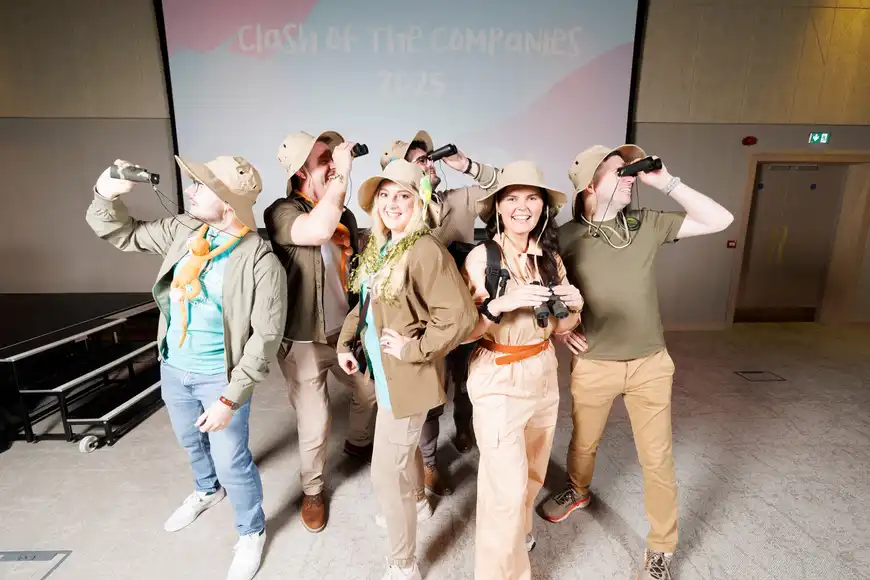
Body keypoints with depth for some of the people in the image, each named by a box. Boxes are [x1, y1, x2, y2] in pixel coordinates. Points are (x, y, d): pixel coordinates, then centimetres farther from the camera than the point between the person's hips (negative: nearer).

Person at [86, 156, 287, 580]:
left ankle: (251, 532, 35)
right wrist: (107, 193, -13)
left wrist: (230, 399, -22)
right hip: (172, 367, 7)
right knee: (192, 442, 29)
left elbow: (265, 337, -22)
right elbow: (118, 232, 9)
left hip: (218, 377, -6)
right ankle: (207, 490, 60)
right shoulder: (181, 232, -4)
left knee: (232, 461, 7)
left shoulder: (261, 263, -24)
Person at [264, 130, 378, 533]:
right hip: (303, 341, -6)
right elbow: (318, 230, -40)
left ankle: (358, 444, 54)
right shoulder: (282, 212, -17)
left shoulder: (345, 215, 3)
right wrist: (342, 173, -32)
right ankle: (312, 491, 36)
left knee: (371, 392, 21)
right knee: (314, 426, 4)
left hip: (346, 332, 6)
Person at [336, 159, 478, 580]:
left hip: (407, 377, -9)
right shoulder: (378, 248, 4)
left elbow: (460, 316, -29)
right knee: (403, 445, 30)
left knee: (386, 472, 2)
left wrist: (413, 348, -22)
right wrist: (345, 341, 3)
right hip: (386, 373, 9)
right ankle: (418, 502, 60)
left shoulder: (426, 250, -23)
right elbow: (366, 303, 14)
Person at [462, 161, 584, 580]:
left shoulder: (551, 257, 1)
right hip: (498, 380, -6)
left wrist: (572, 306, -13)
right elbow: (463, 330, -16)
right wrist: (502, 303, -31)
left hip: (543, 374, 6)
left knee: (533, 472, 23)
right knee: (508, 486, 0)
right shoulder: (481, 257, -15)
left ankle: (518, 530, 53)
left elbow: (560, 328, 8)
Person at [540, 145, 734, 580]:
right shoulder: (565, 237, -10)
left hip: (650, 363, 2)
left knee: (657, 458, 11)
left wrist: (666, 183, -9)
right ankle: (577, 491, 52)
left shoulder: (646, 223, -1)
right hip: (593, 365, -1)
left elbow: (719, 220, -4)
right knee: (583, 444, 19)